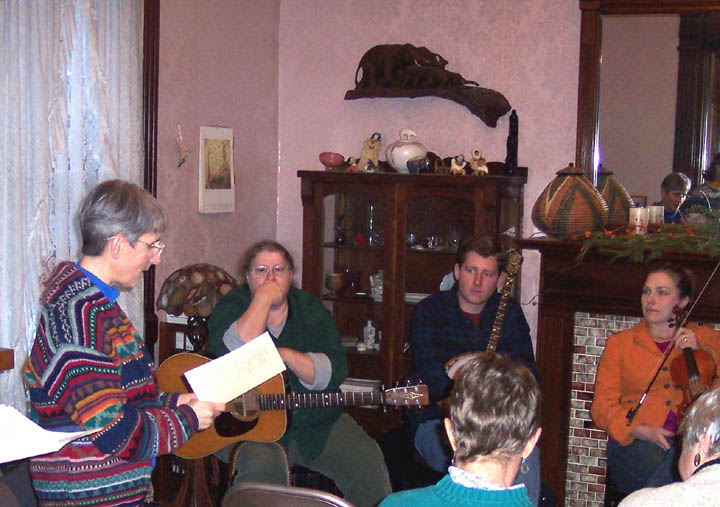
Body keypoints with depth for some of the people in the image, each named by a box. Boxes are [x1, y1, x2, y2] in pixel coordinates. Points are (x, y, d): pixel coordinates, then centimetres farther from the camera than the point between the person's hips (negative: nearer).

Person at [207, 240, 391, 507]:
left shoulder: (311, 309, 9)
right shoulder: (230, 308, 3)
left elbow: (335, 372, -5)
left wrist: (285, 355, -17)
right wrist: (263, 299, -16)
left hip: (315, 422, 3)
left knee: (368, 461, -13)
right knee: (265, 464, -33)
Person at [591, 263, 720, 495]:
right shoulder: (620, 343, 19)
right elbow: (603, 406, 10)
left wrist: (701, 351, -4)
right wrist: (641, 431, -8)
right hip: (634, 442, -1)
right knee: (666, 475, -36)